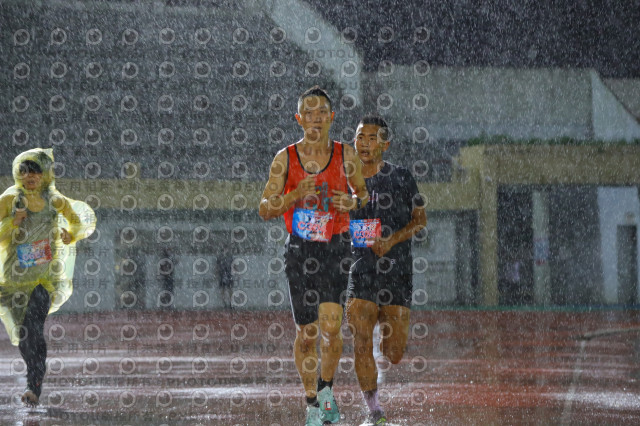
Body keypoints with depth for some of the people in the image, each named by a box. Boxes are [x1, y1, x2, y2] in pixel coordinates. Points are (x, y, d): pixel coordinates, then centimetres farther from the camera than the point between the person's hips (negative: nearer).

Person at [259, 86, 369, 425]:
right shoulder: (285, 158, 1)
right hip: (301, 249, 1)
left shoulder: (345, 155, 3)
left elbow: (363, 194, 16)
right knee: (306, 333, 3)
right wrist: (294, 196, -16)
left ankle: (326, 388, 6)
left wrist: (353, 202, -7)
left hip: (336, 247, 0)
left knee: (330, 324, -18)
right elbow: (265, 209, 2)